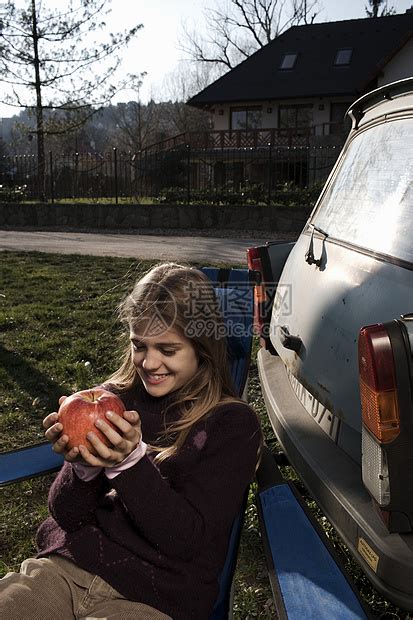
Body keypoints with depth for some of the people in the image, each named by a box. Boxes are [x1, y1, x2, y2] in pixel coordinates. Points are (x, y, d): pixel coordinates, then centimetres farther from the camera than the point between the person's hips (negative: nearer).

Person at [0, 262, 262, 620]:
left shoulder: (233, 424, -7)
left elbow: (188, 540, -12)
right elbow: (65, 516, 4)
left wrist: (131, 462, -24)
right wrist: (82, 467, -17)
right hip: (65, 567, 3)